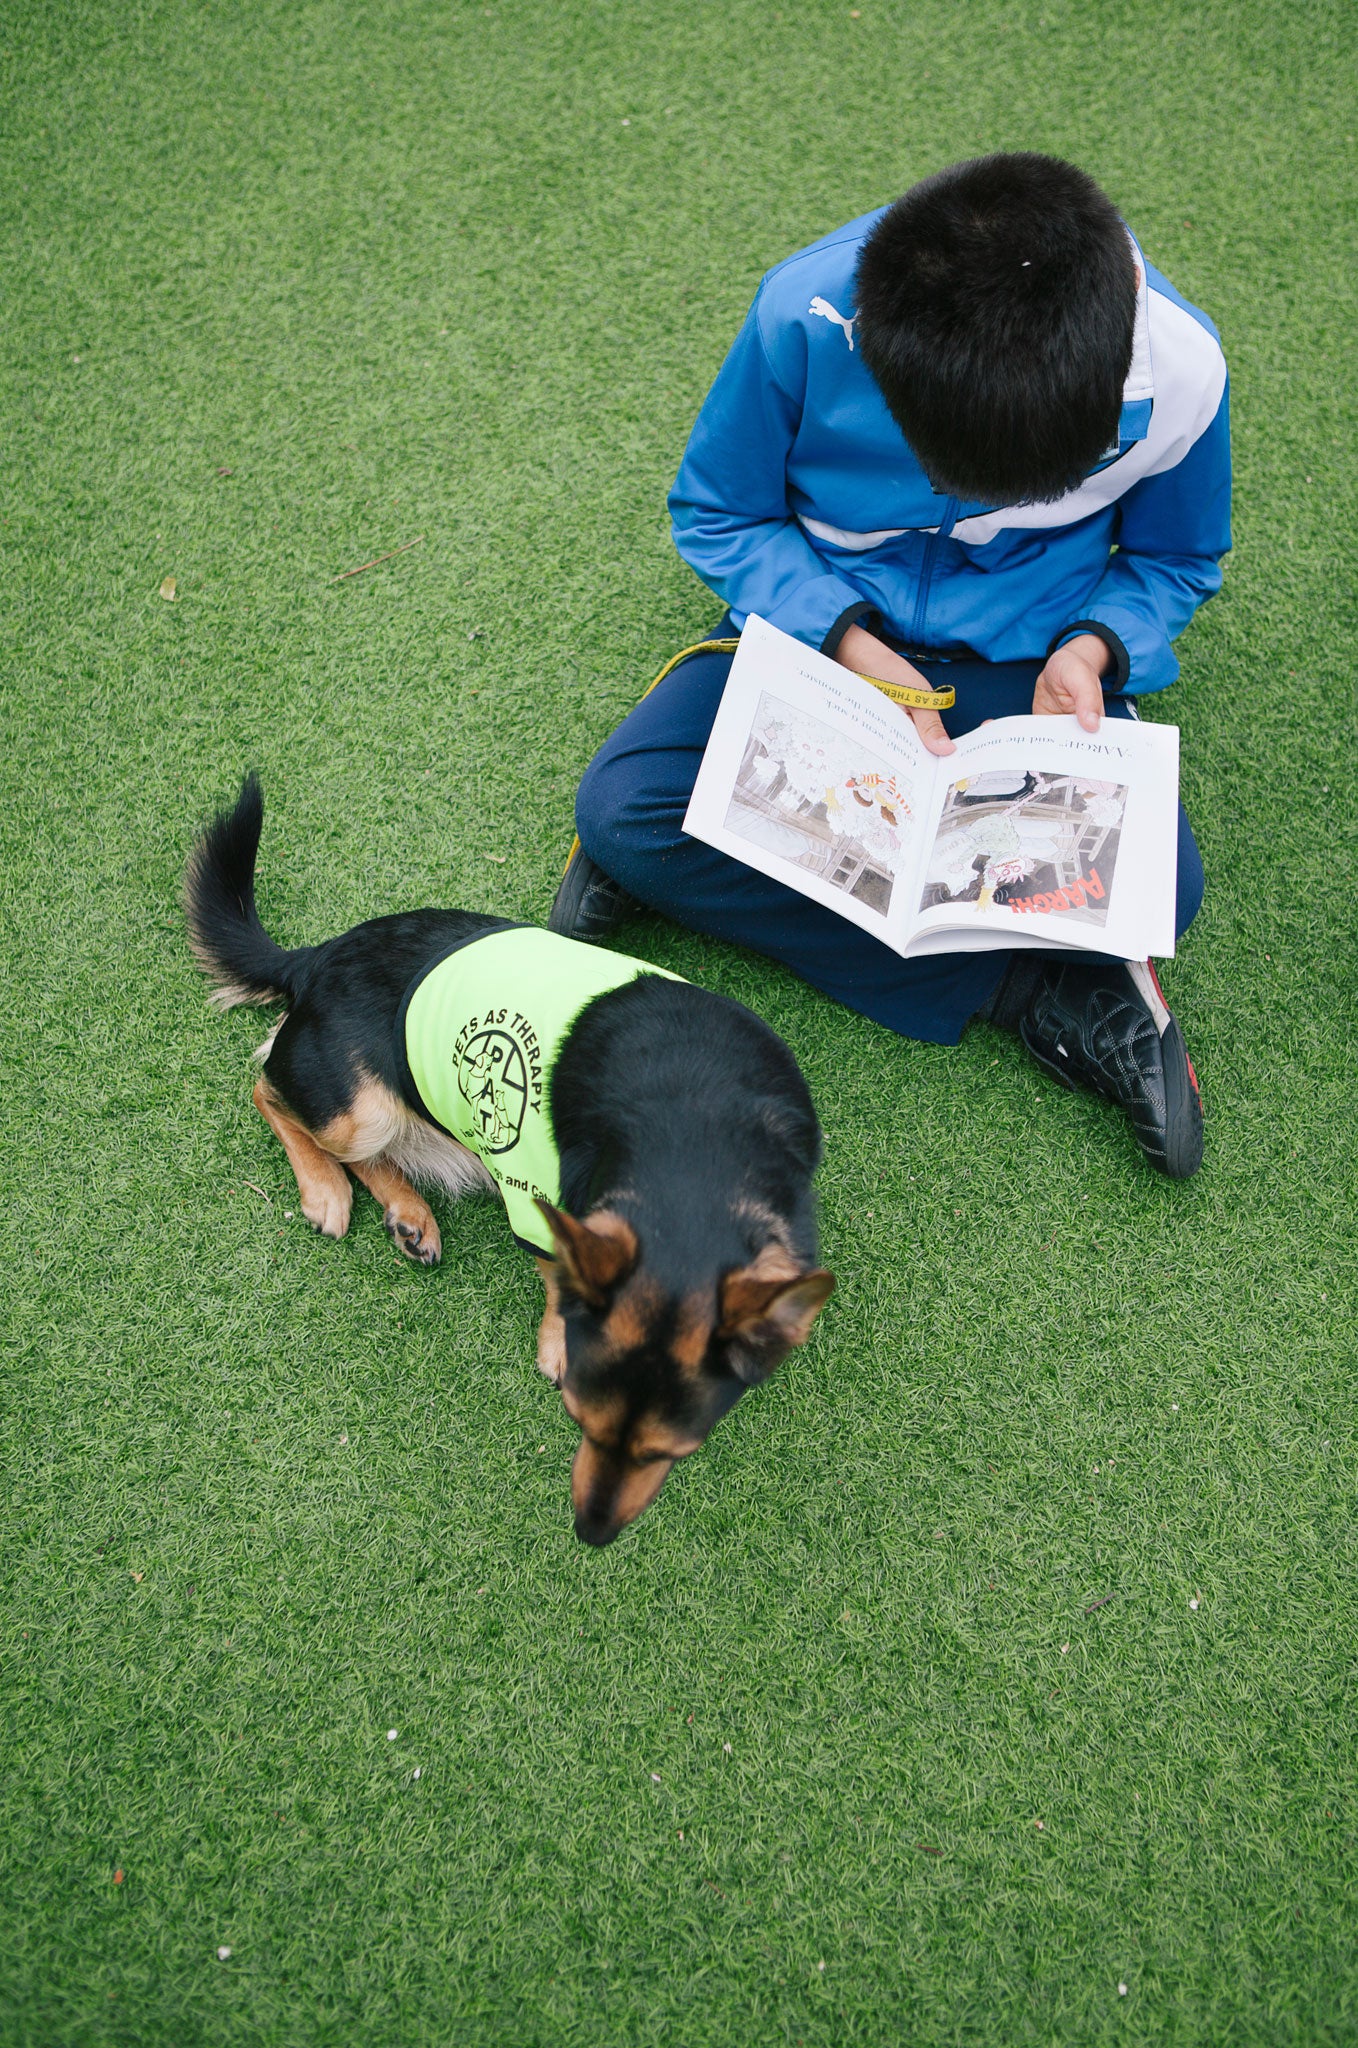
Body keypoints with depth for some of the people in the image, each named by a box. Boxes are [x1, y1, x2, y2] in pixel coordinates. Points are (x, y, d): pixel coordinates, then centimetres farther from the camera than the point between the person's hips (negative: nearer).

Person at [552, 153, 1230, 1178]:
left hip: (1024, 653, 0)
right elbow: (715, 515, -8)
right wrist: (851, 643, -23)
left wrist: (1092, 646, -21)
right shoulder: (806, 316, -26)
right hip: (828, 623, 1)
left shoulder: (1180, 367, -21)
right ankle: (1028, 992, -21)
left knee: (1157, 884, -26)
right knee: (622, 805, -26)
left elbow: (1175, 560, 1)